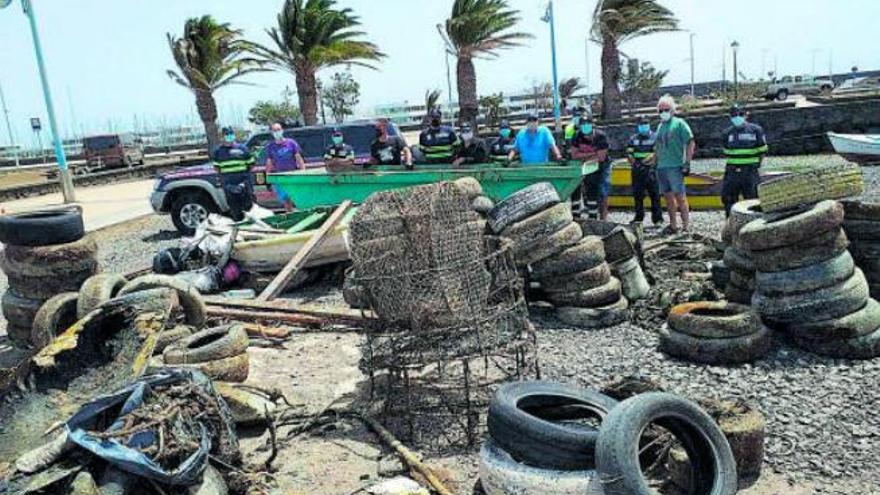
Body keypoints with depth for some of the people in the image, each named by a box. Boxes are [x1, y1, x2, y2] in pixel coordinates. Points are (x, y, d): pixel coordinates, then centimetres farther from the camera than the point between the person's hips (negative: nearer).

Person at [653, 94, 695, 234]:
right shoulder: (660, 126, 18)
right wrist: (655, 163, 18)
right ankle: (673, 225, 16)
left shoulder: (679, 123, -1)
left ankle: (686, 226, -4)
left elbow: (691, 143, -6)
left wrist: (687, 163, -12)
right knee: (668, 196, 9)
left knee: (680, 196, -7)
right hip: (661, 167, 7)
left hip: (675, 166, -6)